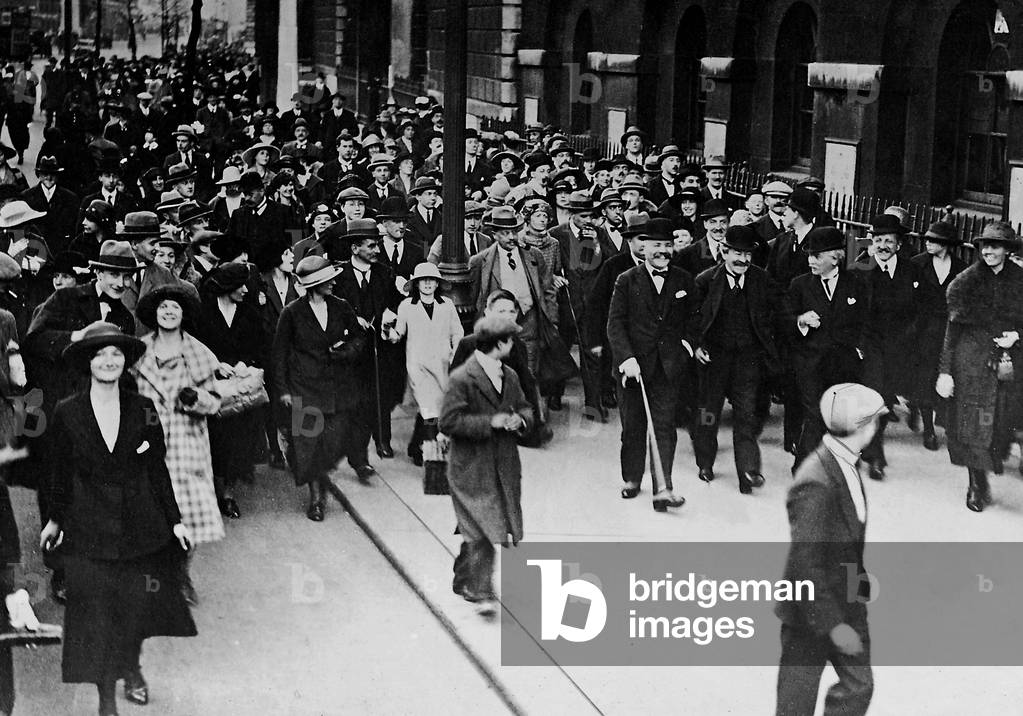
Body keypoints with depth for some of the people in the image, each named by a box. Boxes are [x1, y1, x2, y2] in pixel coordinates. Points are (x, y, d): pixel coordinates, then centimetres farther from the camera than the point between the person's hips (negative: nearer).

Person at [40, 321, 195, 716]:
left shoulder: (144, 410, -3)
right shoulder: (67, 413, -6)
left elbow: (157, 469, 3)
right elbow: (60, 471, 4)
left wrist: (174, 520, 5)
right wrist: (55, 518, 10)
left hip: (141, 527, 1)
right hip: (89, 531, -1)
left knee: (137, 607, 10)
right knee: (96, 614, 3)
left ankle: (132, 669, 39)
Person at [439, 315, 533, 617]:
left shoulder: (509, 376, 10)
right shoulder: (462, 379, -13)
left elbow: (525, 409, 20)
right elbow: (448, 422, -16)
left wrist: (519, 420, -4)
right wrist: (490, 422, -21)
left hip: (504, 467, 7)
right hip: (471, 469, -7)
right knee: (481, 532, -11)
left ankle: (464, 581, 29)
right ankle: (480, 593, -8)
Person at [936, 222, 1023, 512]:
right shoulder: (966, 281, -3)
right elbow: (953, 327, -3)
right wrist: (945, 370, -7)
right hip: (972, 361, -2)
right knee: (973, 425, -2)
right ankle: (978, 486, 9)